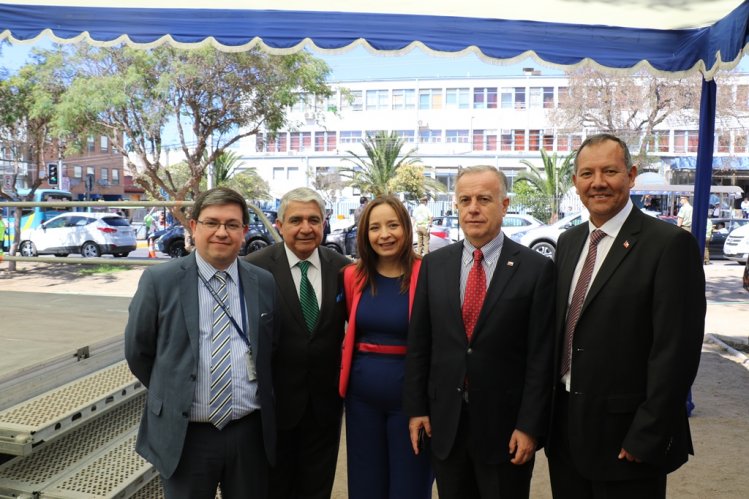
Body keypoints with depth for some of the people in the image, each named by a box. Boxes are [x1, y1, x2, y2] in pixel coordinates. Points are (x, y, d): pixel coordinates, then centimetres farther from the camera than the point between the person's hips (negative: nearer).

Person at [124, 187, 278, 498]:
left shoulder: (265, 283, -1)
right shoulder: (159, 281, -7)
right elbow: (138, 352, 2)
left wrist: (259, 399, 10)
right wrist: (171, 395, 9)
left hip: (251, 433, 2)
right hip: (184, 435, -2)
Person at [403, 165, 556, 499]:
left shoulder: (537, 269, -8)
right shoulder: (434, 265, 1)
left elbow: (541, 356, -8)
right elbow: (418, 343, 4)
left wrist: (529, 426, -9)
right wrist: (415, 408, 3)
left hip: (505, 425, -2)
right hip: (444, 423, 3)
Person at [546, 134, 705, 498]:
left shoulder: (670, 244, -13)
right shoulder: (568, 242, 7)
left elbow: (676, 351, -16)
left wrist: (646, 438, -16)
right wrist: (550, 413, 9)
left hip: (625, 439, -6)